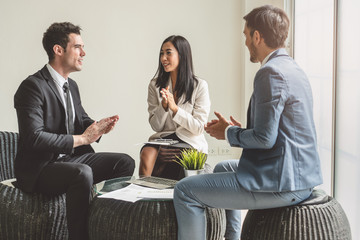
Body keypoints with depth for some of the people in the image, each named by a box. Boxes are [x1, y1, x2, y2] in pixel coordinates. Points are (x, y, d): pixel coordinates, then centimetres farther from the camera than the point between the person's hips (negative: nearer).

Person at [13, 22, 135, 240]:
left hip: (71, 158, 9)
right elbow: (34, 137, -26)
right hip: (39, 168, -9)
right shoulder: (33, 86, -17)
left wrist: (98, 127, -3)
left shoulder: (71, 85, 12)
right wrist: (82, 138, -23)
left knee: (125, 162, -2)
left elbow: (81, 120, 22)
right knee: (82, 173, -36)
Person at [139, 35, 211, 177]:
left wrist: (174, 108, -18)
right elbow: (155, 126, 5)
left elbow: (199, 128, -6)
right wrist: (163, 106, -15)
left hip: (190, 142, -2)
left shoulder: (199, 86, -2)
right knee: (146, 153, -30)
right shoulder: (155, 85, 7)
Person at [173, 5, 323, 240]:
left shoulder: (271, 73, -19)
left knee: (185, 191, -6)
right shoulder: (294, 69, 13)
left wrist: (229, 133, -5)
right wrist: (238, 129, 12)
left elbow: (265, 138, -22)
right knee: (223, 168, 33)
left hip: (282, 185, -11)